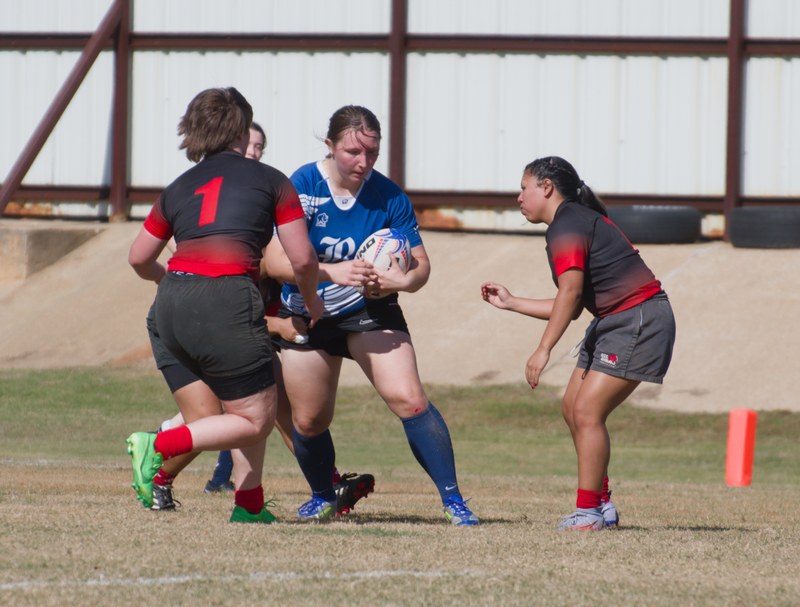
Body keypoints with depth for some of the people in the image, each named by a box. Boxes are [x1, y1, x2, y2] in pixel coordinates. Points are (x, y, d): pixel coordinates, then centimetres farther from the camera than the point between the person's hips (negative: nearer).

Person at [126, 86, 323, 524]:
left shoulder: (179, 188, 20)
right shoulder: (271, 181, 10)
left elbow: (139, 258, 25)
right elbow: (302, 259, 6)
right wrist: (312, 302, 25)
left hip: (172, 306, 6)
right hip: (225, 300, -6)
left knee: (257, 401, 21)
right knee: (256, 419, 2)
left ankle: (249, 504, 13)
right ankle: (159, 447, -14)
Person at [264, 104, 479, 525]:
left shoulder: (389, 197, -12)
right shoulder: (300, 188, -18)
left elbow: (420, 262, -7)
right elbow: (274, 260, -24)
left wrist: (403, 280, -31)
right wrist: (331, 272, -39)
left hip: (370, 311, 0)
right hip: (308, 315, 0)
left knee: (408, 399, -18)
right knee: (309, 421, 7)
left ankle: (452, 499, -13)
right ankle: (323, 498, 36)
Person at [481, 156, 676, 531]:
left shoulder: (567, 226, -13)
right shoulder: (578, 222, 18)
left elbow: (570, 291, -27)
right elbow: (571, 307, 22)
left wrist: (543, 350, -31)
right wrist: (510, 303, 26)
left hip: (639, 320, -11)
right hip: (612, 322, 11)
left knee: (587, 411, -14)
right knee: (573, 409, 11)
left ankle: (588, 513, -12)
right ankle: (602, 506, 15)